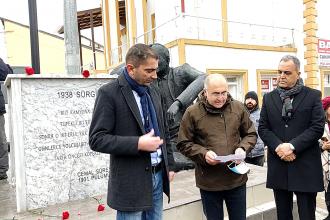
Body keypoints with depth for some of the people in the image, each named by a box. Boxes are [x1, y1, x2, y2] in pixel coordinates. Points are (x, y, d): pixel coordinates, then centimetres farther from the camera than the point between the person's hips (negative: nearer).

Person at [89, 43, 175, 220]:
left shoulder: (153, 93, 9)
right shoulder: (109, 93, -12)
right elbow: (97, 139, -16)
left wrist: (169, 165, 14)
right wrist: (138, 144, -23)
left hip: (158, 176, 6)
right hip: (131, 182, -6)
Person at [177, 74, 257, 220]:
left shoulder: (238, 108, -1)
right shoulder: (192, 112, -9)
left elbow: (250, 134, 10)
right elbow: (184, 144, -4)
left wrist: (242, 149, -9)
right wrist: (203, 153, -19)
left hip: (237, 179, 3)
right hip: (209, 182, -2)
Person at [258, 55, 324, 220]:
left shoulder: (313, 96, 1)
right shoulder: (269, 98, 8)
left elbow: (318, 127, -7)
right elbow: (262, 128, 3)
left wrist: (292, 146, -17)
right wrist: (278, 146, -13)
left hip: (305, 166, -2)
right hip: (278, 165, 3)